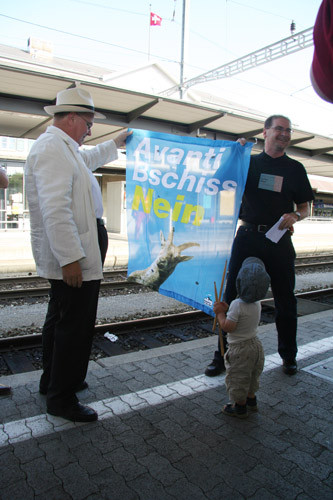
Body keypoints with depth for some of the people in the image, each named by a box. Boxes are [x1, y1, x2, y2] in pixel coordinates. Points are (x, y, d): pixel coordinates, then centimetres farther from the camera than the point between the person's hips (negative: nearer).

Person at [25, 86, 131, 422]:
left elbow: (89, 159, 41)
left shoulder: (63, 148, 18)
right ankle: (62, 399, 16)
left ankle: (52, 381, 40)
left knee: (59, 321, 22)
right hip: (71, 260, -12)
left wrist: (115, 144, 49)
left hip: (65, 259, 12)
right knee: (75, 329, -1)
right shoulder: (52, 148, -16)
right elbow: (55, 209, -26)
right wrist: (70, 258, -27)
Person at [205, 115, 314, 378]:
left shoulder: (295, 168, 11)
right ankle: (224, 355, 13)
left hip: (279, 240, 1)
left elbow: (305, 208, 13)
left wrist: (295, 216, -11)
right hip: (248, 236, 0)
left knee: (285, 300, 8)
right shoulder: (249, 162, 10)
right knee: (233, 296, -1)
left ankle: (288, 355, 28)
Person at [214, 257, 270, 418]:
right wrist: (227, 309, 5)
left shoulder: (237, 304, -29)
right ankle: (251, 400, 46)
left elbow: (227, 327, -26)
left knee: (238, 378, 12)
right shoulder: (257, 304, -3)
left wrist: (220, 313, -12)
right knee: (251, 376, 27)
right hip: (256, 344, 8)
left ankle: (240, 407, 29)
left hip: (240, 349, -8)